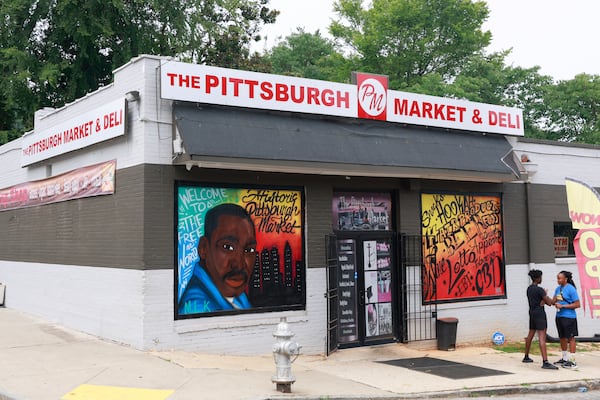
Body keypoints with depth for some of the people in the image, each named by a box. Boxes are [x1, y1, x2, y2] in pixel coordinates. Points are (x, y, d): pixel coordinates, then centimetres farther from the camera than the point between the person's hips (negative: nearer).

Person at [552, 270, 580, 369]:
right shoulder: (558, 289, 10)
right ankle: (564, 358, 29)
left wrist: (563, 306, -18)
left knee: (570, 338, -2)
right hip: (559, 316, 8)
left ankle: (572, 362, 4)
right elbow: (553, 301, 11)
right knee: (562, 338, 16)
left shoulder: (571, 289, -13)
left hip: (569, 317, -8)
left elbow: (577, 304, -15)